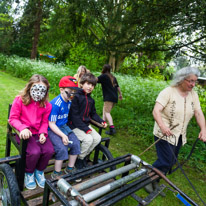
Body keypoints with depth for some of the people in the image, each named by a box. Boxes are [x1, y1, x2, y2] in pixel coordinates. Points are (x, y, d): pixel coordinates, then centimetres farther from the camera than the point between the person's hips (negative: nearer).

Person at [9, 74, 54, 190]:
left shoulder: (47, 105, 0)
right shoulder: (19, 100, -8)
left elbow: (45, 122, 8)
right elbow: (13, 118, -7)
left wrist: (43, 133, -11)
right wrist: (23, 128, -25)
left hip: (39, 132, 3)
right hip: (24, 133, -3)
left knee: (49, 151, -19)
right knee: (34, 152, -26)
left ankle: (39, 171, 14)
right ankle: (29, 173, 9)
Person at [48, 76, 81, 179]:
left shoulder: (69, 101, 1)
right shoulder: (55, 104, -22)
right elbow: (51, 124, -20)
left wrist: (66, 133, 8)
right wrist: (63, 135, -27)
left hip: (64, 127, 7)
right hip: (53, 130, -7)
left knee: (76, 143, -8)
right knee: (62, 148, -24)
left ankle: (70, 168, 14)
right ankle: (56, 174, 1)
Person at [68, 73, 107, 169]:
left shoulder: (91, 100, 10)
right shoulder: (76, 97, -15)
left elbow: (93, 113, 17)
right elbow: (74, 116, -19)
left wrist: (101, 121, 0)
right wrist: (85, 129, -22)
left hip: (85, 125, 8)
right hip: (75, 125, -7)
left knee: (97, 138, -8)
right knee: (88, 139, -24)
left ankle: (83, 156, 11)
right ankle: (79, 160, 0)